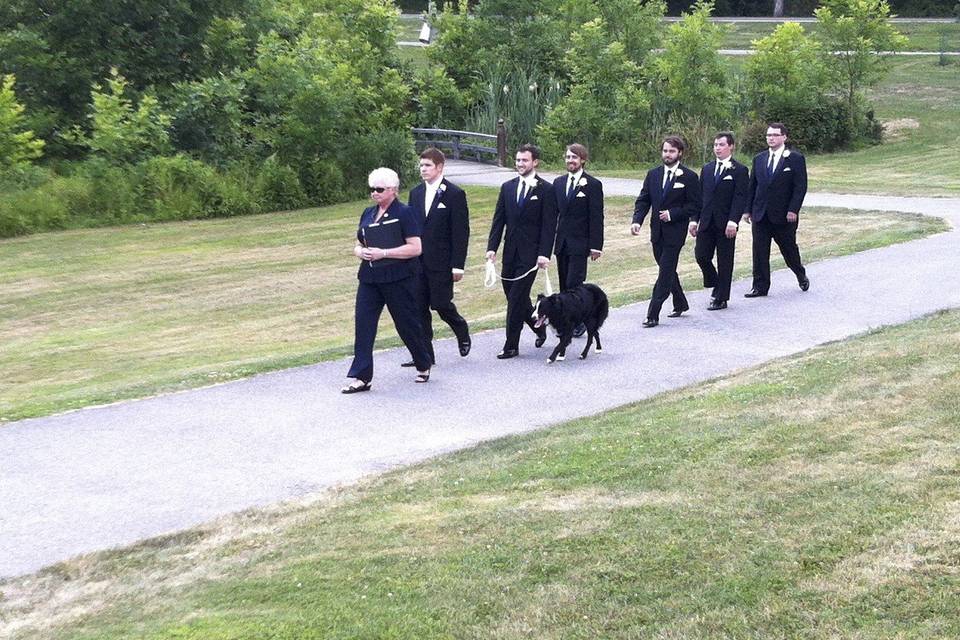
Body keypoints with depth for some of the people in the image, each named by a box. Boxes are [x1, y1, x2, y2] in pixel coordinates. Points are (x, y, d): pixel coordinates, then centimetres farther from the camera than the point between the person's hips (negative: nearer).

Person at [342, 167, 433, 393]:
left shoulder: (404, 213, -7)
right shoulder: (368, 214, 12)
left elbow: (415, 248, -13)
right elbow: (359, 245, 21)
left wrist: (384, 253, -19)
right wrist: (361, 252, -4)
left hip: (398, 279, -5)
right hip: (370, 279, 6)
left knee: (407, 324, 7)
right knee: (363, 324, -4)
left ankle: (424, 366, 29)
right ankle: (361, 377, -3)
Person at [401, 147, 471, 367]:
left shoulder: (455, 194, -7)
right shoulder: (415, 193, 11)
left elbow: (461, 232, -8)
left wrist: (457, 265, -13)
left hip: (441, 262, -5)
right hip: (417, 262, 5)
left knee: (441, 304, -3)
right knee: (419, 308, 3)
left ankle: (461, 330, 28)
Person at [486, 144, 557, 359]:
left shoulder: (546, 190, -5)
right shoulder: (507, 187, 10)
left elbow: (549, 225, -8)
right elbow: (499, 220, 9)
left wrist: (544, 254, -16)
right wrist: (492, 247, -1)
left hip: (531, 252, -6)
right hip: (510, 252, 6)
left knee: (517, 298, -7)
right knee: (513, 296, 11)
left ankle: (511, 346, 0)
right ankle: (539, 327, 33)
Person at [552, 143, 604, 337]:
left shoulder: (593, 185, -5)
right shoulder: (559, 182, 12)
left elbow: (597, 217, -7)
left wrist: (596, 245, -11)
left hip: (579, 243, -6)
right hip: (561, 242, 6)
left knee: (574, 284, -10)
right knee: (564, 285, 7)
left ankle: (579, 322, 1)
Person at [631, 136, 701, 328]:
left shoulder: (689, 177, -6)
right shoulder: (653, 174, 8)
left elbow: (694, 205, -6)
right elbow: (643, 200, 7)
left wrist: (672, 214, -16)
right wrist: (637, 220, -10)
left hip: (675, 231, -6)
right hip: (657, 231, 6)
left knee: (665, 272, -8)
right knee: (667, 270, 16)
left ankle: (653, 315, -9)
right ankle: (680, 304, 34)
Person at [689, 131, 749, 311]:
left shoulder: (739, 170, -4)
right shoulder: (707, 169, 13)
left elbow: (740, 198, -11)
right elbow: (699, 195, 13)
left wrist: (733, 221, -21)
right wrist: (694, 219, 5)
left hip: (726, 223, -5)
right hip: (706, 222, 5)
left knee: (724, 261, 2)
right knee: (701, 255, 0)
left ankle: (721, 299, 10)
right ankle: (716, 285, 24)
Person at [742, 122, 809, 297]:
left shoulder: (795, 158, -4)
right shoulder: (759, 159, 10)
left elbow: (800, 187, -8)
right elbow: (752, 186, 12)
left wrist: (793, 210, -17)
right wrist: (748, 209, 6)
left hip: (784, 215, -4)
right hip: (761, 215, 4)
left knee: (788, 249, 10)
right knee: (759, 252, 0)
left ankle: (801, 276, 35)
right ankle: (760, 287, 6)